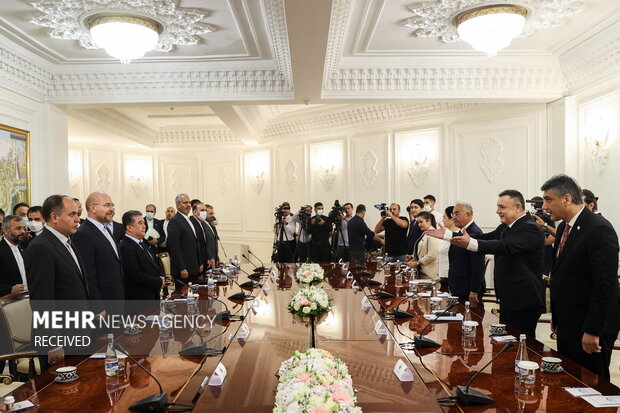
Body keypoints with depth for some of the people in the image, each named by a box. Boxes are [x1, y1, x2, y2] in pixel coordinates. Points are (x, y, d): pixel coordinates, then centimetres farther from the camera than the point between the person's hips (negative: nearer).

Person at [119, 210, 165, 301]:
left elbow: (155, 264, 22)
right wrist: (159, 282, -14)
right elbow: (135, 275, -23)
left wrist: (162, 277, 1)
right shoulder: (125, 248, -16)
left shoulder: (143, 243, 13)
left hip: (154, 295, 9)